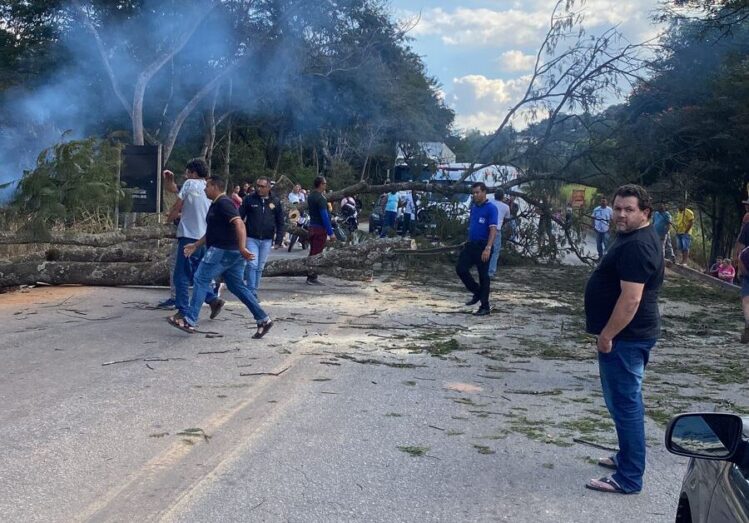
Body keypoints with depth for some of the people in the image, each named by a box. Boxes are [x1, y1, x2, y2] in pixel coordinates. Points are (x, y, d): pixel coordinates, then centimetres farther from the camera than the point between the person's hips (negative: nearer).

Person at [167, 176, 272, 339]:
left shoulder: (223, 203, -11)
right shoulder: (216, 205, 21)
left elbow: (239, 223, -24)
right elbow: (212, 231, 30)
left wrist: (242, 247, -33)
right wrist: (196, 245, 26)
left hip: (222, 251, -10)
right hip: (232, 252, 10)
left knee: (201, 280, -3)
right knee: (237, 286, 10)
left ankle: (190, 321, -1)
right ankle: (263, 319, 7)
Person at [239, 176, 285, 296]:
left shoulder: (275, 202, 4)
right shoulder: (249, 199, -2)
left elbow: (280, 222, 9)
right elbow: (240, 217, -1)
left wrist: (279, 240, 4)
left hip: (267, 240, 2)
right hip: (251, 238, -2)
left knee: (260, 267, 9)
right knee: (252, 265, -11)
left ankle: (254, 291, 20)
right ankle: (252, 292, -6)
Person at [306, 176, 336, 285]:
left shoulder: (310, 197, 10)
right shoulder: (320, 198, -18)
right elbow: (325, 216, -20)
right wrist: (330, 233, -19)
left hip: (312, 227, 9)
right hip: (320, 229, -9)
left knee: (312, 253, 14)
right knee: (317, 254, -4)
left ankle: (310, 276, 19)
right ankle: (312, 277, -1)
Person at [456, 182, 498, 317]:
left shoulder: (491, 208, -13)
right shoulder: (473, 207, 11)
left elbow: (493, 229, -20)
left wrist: (488, 248, -28)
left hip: (483, 246, -7)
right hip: (470, 245, 7)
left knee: (483, 275, 0)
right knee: (460, 268, -1)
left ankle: (485, 307, 9)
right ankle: (477, 292, 17)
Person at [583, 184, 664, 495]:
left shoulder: (636, 246, -21)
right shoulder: (637, 238, 13)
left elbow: (631, 299, -27)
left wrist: (607, 335, -20)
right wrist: (609, 333, 23)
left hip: (624, 337, -11)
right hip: (630, 335, 11)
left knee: (625, 403, -5)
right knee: (625, 401, 21)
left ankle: (628, 478, 2)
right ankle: (627, 457, 35)